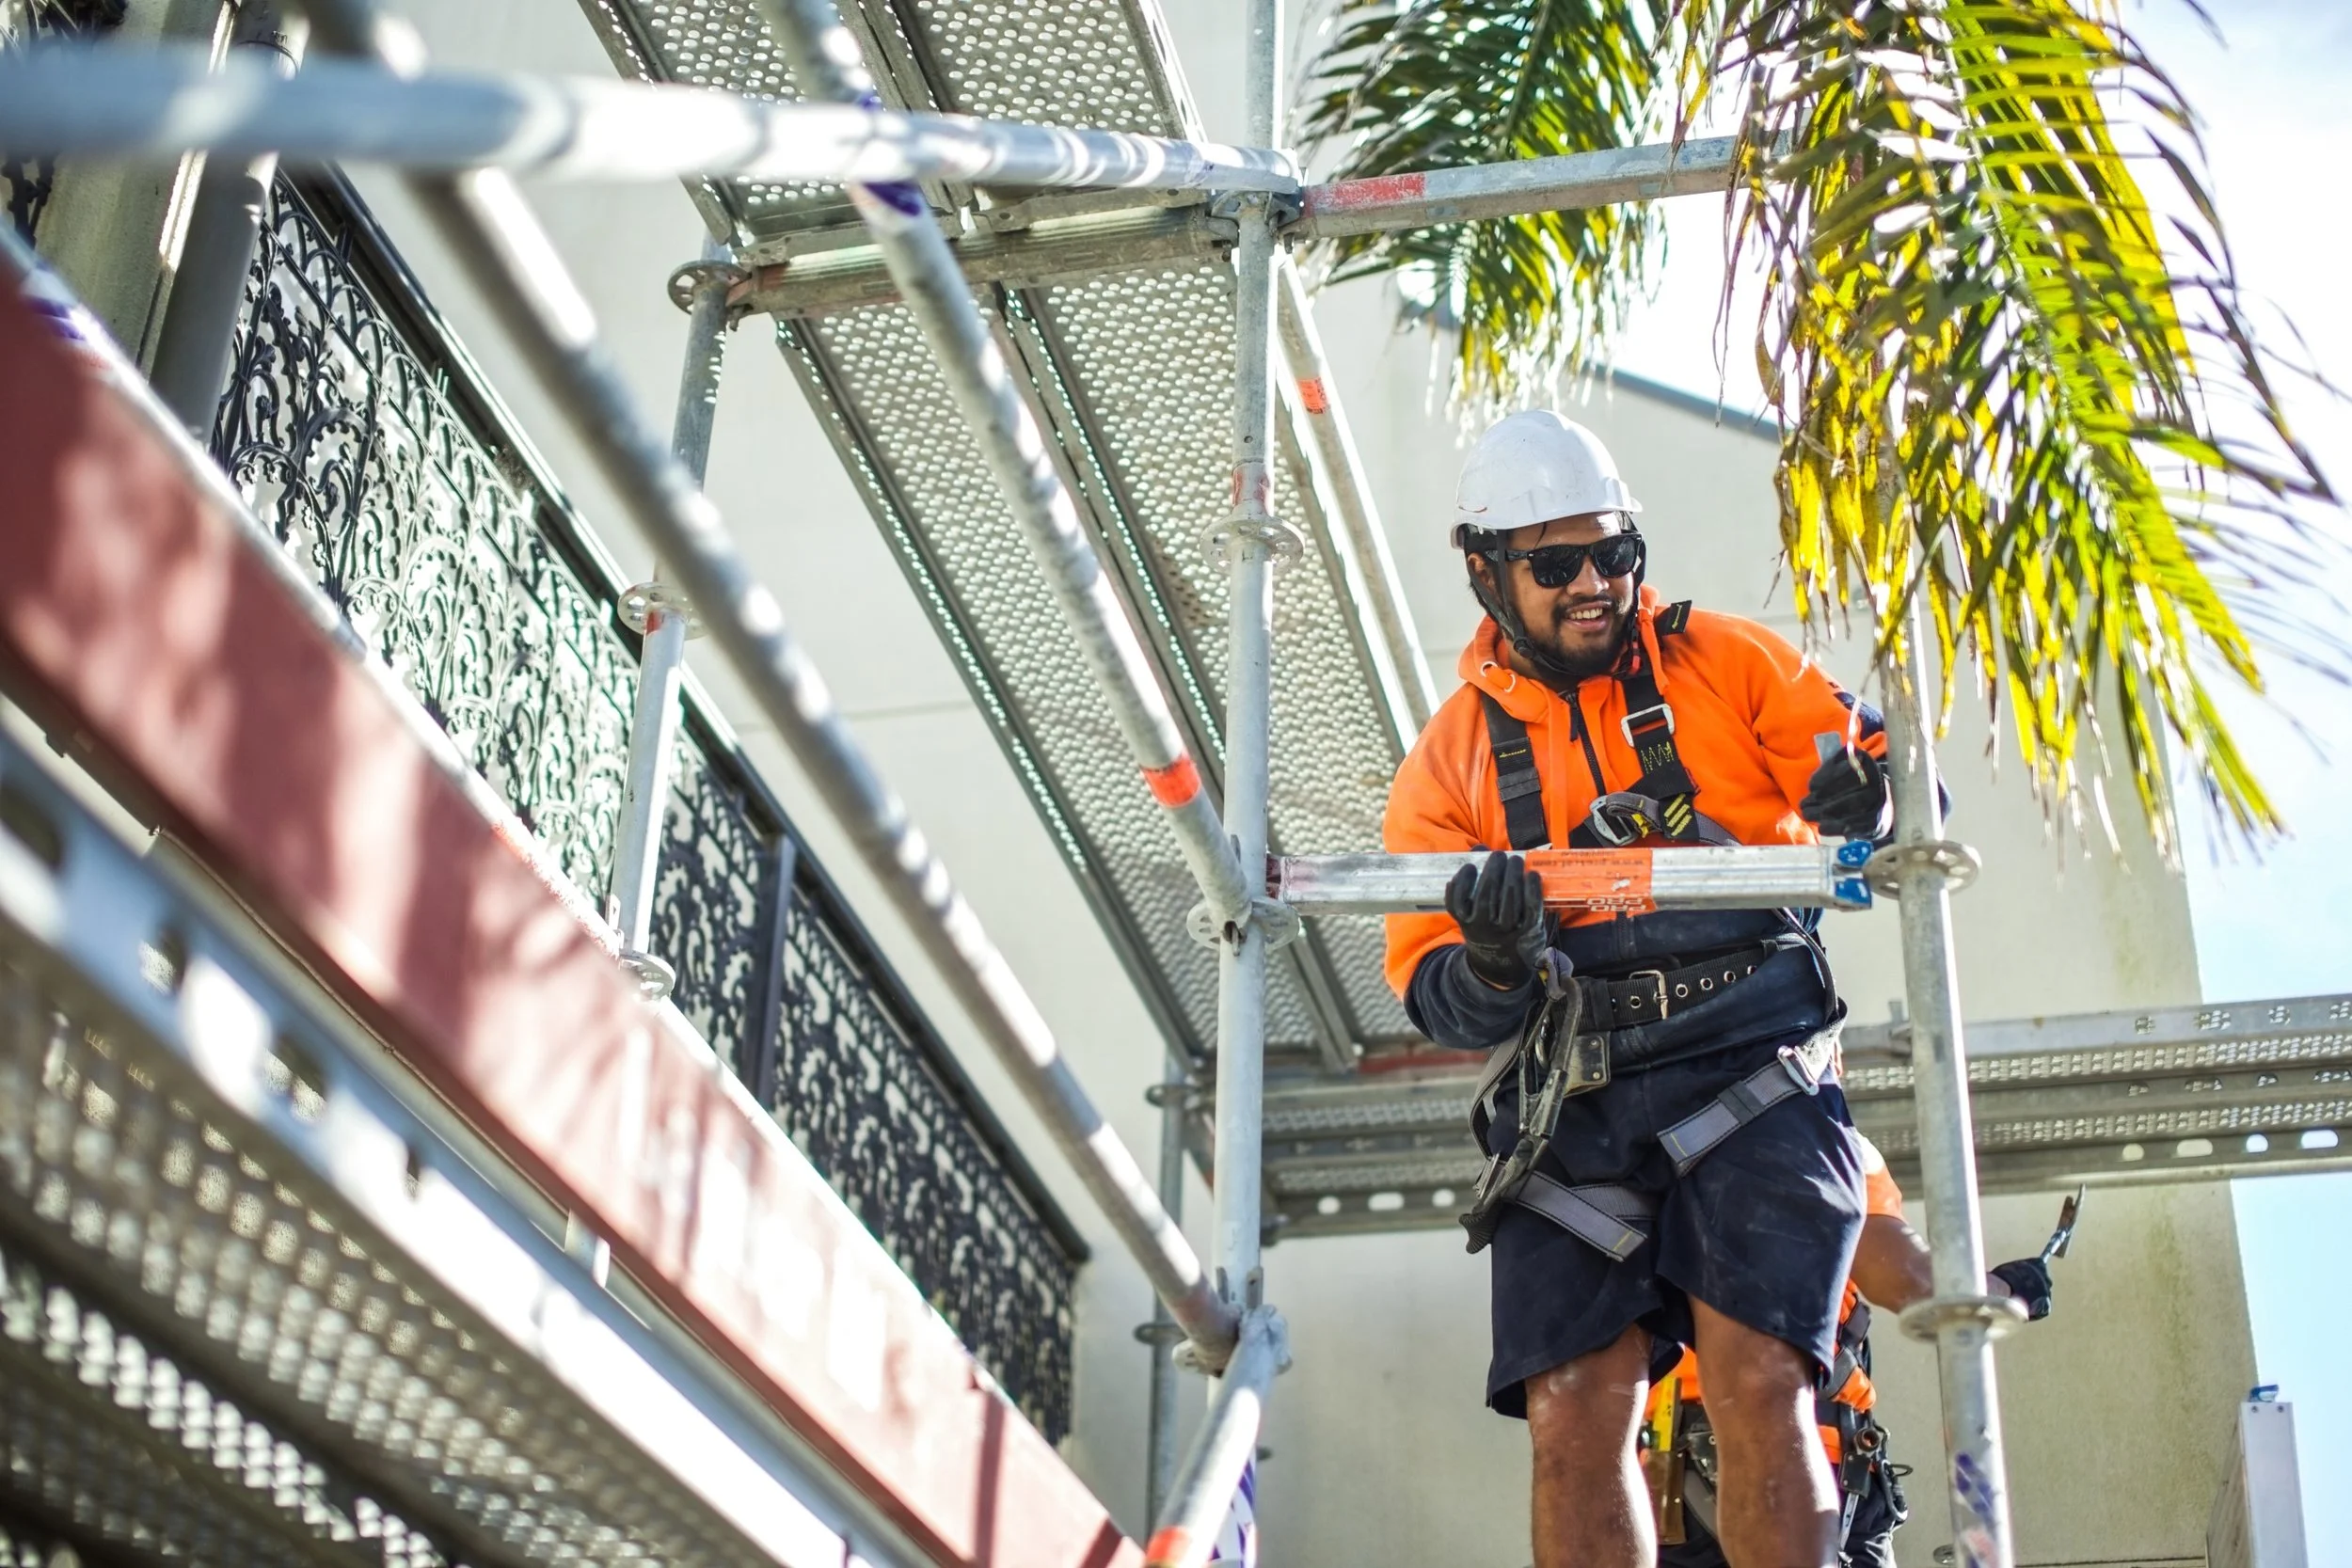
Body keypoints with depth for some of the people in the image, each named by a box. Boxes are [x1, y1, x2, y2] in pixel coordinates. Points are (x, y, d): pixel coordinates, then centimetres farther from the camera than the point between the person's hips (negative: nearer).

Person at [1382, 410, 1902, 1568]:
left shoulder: (1724, 664, 12)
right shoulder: (1449, 759, 14)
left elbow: (1880, 770, 11)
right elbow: (1426, 983, 8)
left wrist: (1873, 797, -14)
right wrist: (1491, 968, -16)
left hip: (1747, 1077, -1)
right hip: (1570, 1112, 2)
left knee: (1759, 1384, -18)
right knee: (1574, 1412, -11)